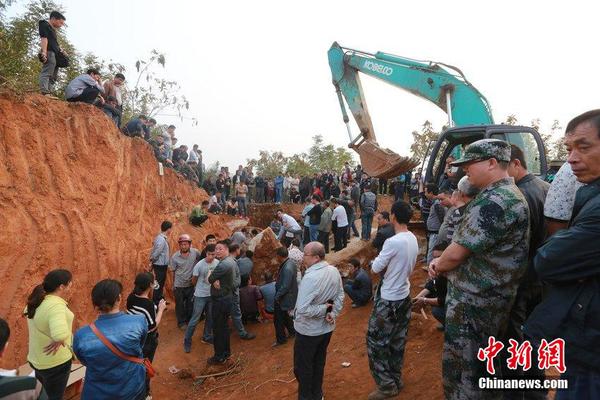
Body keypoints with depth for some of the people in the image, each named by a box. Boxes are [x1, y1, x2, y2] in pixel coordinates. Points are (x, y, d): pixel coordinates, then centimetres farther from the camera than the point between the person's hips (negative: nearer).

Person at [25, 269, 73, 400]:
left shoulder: (37, 302, -2)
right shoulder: (56, 305, -29)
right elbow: (60, 334, -46)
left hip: (37, 360, 8)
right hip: (56, 362, -8)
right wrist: (58, 341, -24)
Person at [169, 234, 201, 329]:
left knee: (191, 303, 15)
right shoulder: (175, 257, -11)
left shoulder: (196, 252, -13)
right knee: (180, 304, 13)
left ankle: (189, 320, 37)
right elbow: (172, 270, -1)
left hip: (191, 284, 1)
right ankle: (181, 322, 33)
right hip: (179, 285, -1)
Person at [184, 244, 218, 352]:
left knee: (210, 318, 16)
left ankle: (206, 337, 36)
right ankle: (187, 341, 18)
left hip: (212, 295, 4)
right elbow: (194, 281, -4)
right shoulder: (199, 265, -19)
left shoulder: (218, 263, -9)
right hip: (200, 296, -4)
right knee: (195, 319, 2)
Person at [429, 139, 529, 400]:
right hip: (487, 298, 10)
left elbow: (456, 253, -23)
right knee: (483, 368, 25)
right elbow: (465, 242, 16)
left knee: (462, 372, 5)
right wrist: (441, 261, 3)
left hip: (473, 302, -10)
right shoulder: (507, 194, 12)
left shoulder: (494, 202, -24)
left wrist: (438, 265, -3)